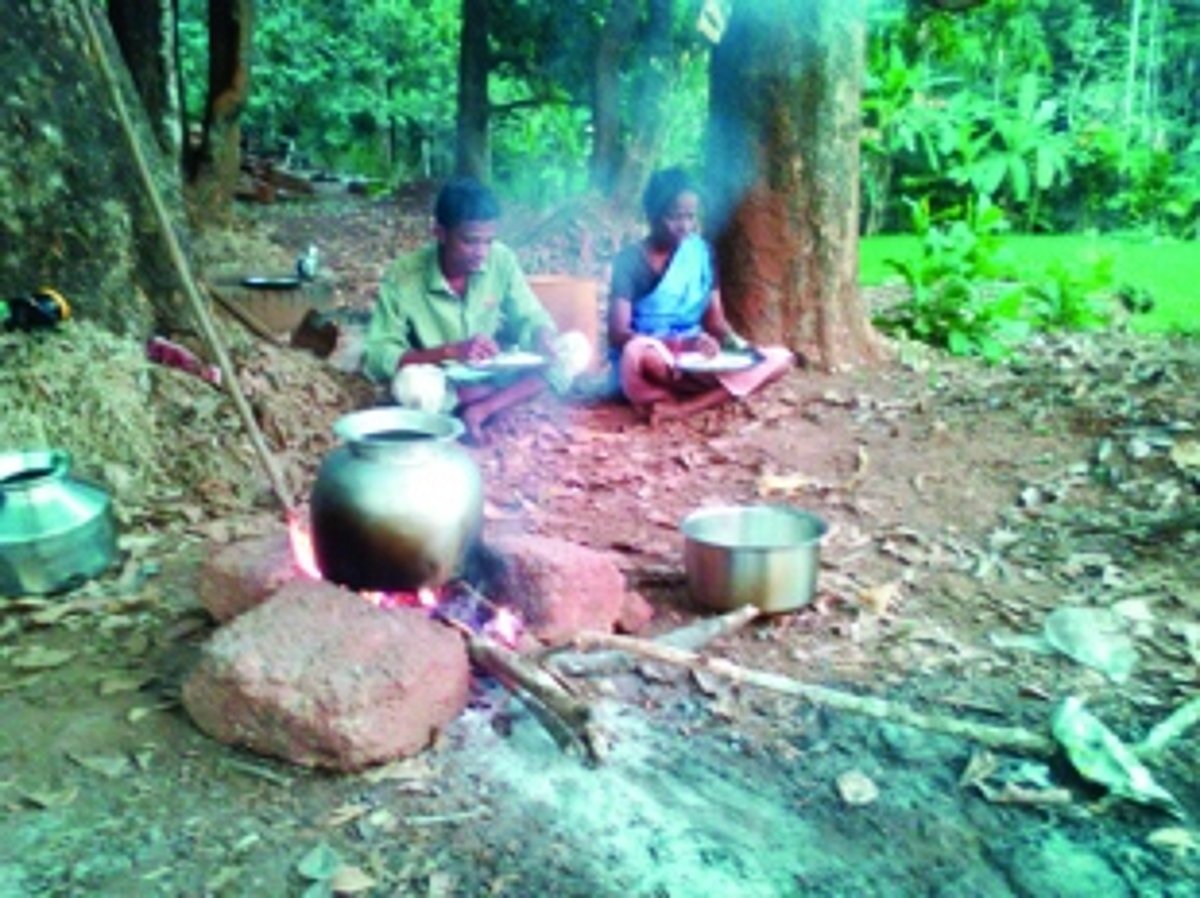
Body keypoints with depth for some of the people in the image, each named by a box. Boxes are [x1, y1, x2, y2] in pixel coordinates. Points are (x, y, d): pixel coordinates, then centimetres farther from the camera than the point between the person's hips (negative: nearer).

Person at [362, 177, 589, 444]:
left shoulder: (502, 259, -9)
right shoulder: (402, 277, -18)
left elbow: (530, 318, 0)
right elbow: (376, 357, -21)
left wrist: (542, 339, -26)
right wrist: (450, 351, -34)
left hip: (494, 373, 4)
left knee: (574, 347, -16)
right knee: (410, 384, -39)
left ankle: (480, 410, -20)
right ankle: (511, 395, -16)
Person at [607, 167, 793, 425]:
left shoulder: (701, 253, 7)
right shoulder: (630, 261, -9)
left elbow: (714, 319, 9)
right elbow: (618, 334, -18)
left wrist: (735, 343, -15)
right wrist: (682, 344, -32)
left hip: (695, 360, 6)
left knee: (780, 358, -14)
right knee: (638, 351, -41)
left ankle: (678, 409, -28)